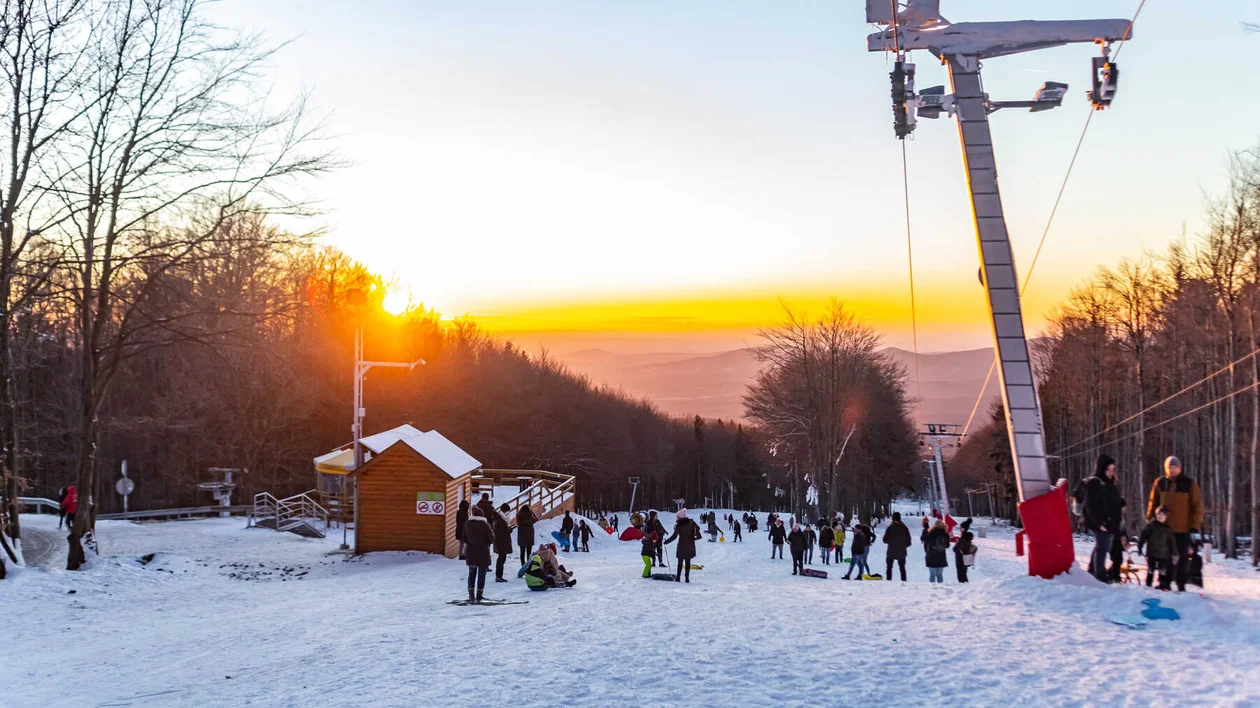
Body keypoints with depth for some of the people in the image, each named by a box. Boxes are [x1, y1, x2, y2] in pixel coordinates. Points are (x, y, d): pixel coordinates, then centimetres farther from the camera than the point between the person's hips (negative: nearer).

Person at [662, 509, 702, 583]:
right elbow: (697, 528, 6)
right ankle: (687, 577, 3)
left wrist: (665, 542, -4)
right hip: (690, 546, 3)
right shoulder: (691, 522, -2)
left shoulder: (679, 526, -13)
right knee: (688, 562, 7)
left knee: (680, 562, 8)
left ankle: (678, 577, 7)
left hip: (682, 546, -3)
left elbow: (674, 536, -13)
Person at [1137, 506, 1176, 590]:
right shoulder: (1151, 526, -2)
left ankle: (1163, 586, 9)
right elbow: (1143, 537, 1)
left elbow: (1172, 541, 4)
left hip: (1163, 554, 1)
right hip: (1152, 553, 0)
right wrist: (1140, 548, 1)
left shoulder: (1168, 529, 2)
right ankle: (1148, 585, 17)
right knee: (1150, 570, 9)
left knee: (1163, 571, 3)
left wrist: (1174, 553, -1)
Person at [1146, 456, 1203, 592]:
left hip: (1183, 529, -2)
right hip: (1163, 528, 2)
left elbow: (1197, 505, -3)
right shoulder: (1159, 483, 3)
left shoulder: (1189, 484, -4)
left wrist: (1195, 524, -8)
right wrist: (1150, 521, 8)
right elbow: (1153, 503, 11)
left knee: (1183, 557, 3)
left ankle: (1181, 584, 11)